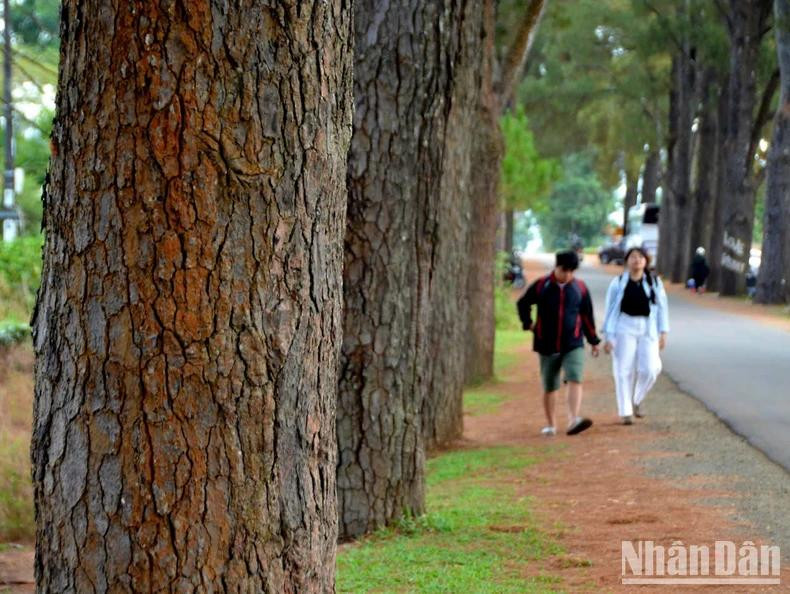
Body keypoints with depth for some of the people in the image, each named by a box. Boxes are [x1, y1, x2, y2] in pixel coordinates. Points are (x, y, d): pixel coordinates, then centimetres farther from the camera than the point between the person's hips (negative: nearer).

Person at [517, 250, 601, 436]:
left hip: (573, 345, 0)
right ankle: (550, 425, 21)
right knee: (549, 387, 7)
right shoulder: (541, 286, -1)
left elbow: (587, 316, 11)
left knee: (575, 380, -20)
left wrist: (593, 341, 15)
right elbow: (523, 304, 15)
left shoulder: (580, 288, 2)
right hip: (547, 346, 0)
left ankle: (573, 421, -32)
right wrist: (528, 323, 5)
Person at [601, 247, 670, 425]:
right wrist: (608, 337, -2)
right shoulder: (618, 283, 1)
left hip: (648, 330, 1)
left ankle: (637, 401, 19)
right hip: (624, 328, -1)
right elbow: (610, 310, 2)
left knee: (649, 369, -8)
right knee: (624, 370, -1)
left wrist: (663, 333, 2)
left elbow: (662, 308, 8)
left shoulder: (654, 282, 5)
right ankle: (625, 412, 7)